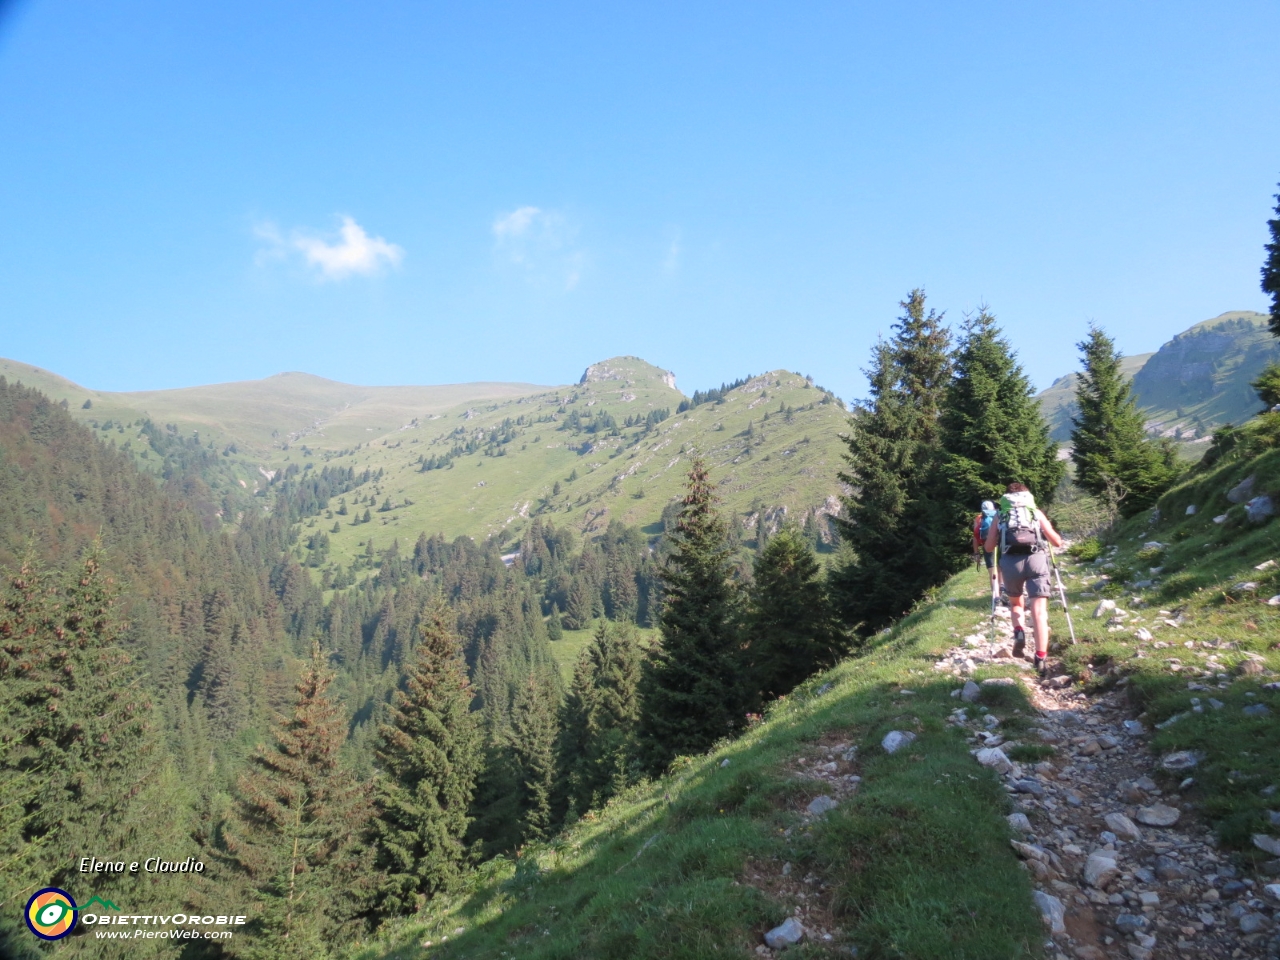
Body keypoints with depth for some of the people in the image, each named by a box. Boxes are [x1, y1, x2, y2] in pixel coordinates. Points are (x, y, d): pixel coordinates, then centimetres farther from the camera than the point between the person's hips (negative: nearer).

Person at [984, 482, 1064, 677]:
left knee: (1015, 602, 26)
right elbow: (1057, 542, 21)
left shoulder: (1001, 516, 23)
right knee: (1039, 611, -2)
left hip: (1010, 561, 1)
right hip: (1035, 558, -1)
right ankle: (1041, 658, -13)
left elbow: (989, 547, 15)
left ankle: (1019, 634, 2)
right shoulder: (1036, 512, 23)